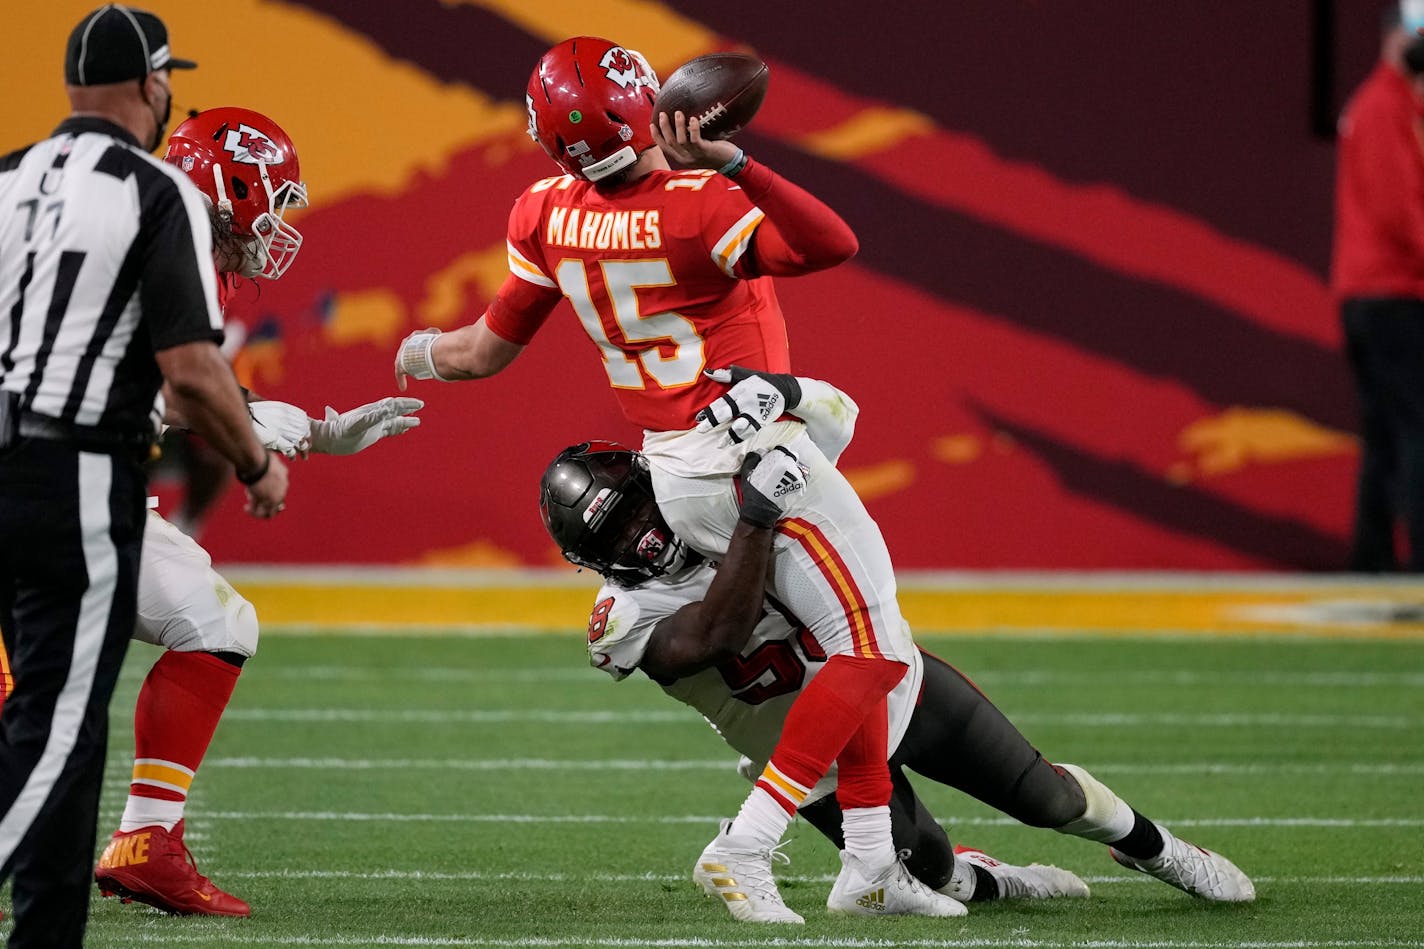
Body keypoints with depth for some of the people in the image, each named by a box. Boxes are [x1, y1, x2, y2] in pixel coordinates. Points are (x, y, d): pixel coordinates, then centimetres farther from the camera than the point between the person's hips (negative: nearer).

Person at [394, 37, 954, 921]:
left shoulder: (550, 217, -2)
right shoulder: (695, 210, -22)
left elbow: (489, 349, 9)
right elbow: (835, 244, -31)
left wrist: (424, 354, 31)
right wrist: (731, 163, -36)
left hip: (674, 473, 8)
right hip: (756, 452, -8)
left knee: (859, 645, 16)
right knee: (875, 652, -4)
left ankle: (871, 863, 13)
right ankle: (747, 847, -14)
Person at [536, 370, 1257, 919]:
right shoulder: (626, 623, -22)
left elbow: (835, 418, -14)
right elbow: (722, 632, -41)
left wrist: (774, 392, -37)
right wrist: (757, 512, -49)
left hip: (889, 681, 2)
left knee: (1044, 796, 9)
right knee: (932, 874, 2)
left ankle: (1151, 847, 36)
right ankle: (992, 883, 37)